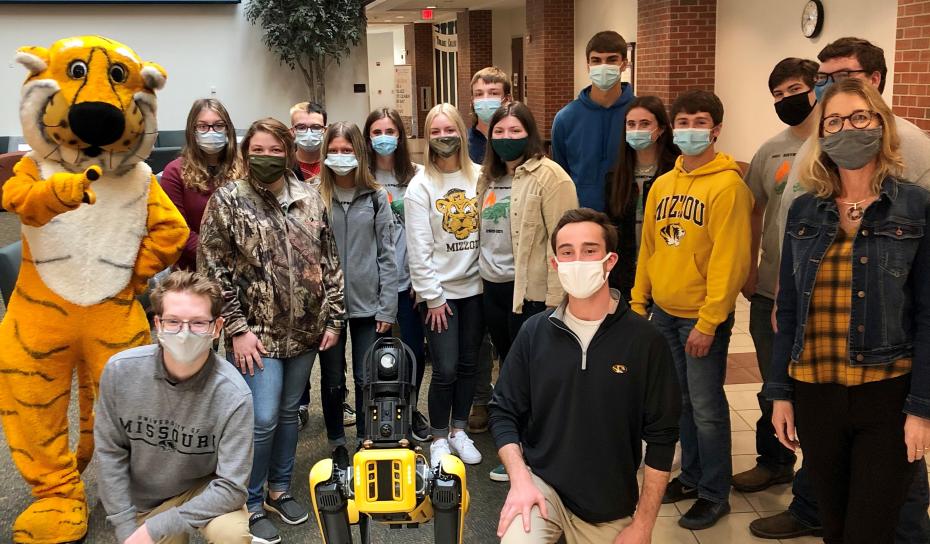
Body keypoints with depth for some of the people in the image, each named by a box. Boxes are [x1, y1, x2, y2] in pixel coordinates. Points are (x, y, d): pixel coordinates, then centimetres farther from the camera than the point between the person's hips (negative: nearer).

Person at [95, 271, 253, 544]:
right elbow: (110, 452, -7)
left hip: (204, 490, -2)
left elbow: (231, 487, -23)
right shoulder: (120, 370, -19)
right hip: (143, 498, 2)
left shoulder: (233, 395, -27)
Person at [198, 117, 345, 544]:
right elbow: (213, 269, -7)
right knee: (263, 419, -5)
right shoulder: (227, 200, -5)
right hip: (257, 332, -4)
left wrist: (333, 318, 4)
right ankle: (250, 505, 15)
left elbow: (329, 260, 9)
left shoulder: (309, 198, 6)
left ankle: (279, 489, 33)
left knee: (289, 412, 15)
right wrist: (236, 329, -12)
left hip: (305, 330, 4)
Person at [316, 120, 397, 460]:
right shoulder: (315, 199, -1)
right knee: (333, 381, 11)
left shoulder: (376, 197, 1)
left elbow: (387, 256, 1)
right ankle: (337, 444, 28)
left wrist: (387, 307, -4)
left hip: (367, 304, 0)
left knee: (367, 379, 6)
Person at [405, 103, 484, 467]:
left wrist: (489, 275, -3)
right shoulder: (421, 185, -5)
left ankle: (459, 431, 27)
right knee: (445, 369, -3)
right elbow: (418, 248, -8)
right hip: (439, 291, -3)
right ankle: (439, 439, 15)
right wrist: (432, 297, -10)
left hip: (474, 286, 3)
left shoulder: (478, 176, 3)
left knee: (468, 364, 10)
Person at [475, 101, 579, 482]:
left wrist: (556, 297, -18)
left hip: (530, 290, -7)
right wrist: (481, 275, 15)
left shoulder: (548, 176, -11)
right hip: (492, 287, 7)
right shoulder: (488, 178, 14)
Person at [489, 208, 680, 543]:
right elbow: (504, 412, 4)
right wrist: (520, 479, -11)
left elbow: (661, 436, -6)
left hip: (610, 509, 0)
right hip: (541, 483, 0)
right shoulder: (535, 332, -2)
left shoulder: (644, 340, -9)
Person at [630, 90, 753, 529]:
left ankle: (714, 494, 17)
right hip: (664, 312, 6)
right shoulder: (662, 185, 9)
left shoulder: (728, 185, -12)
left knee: (706, 408, 2)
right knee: (680, 401, 16)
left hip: (702, 318, -6)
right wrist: (638, 302, 11)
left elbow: (730, 260, -16)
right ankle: (692, 476, 32)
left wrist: (708, 321, -18)